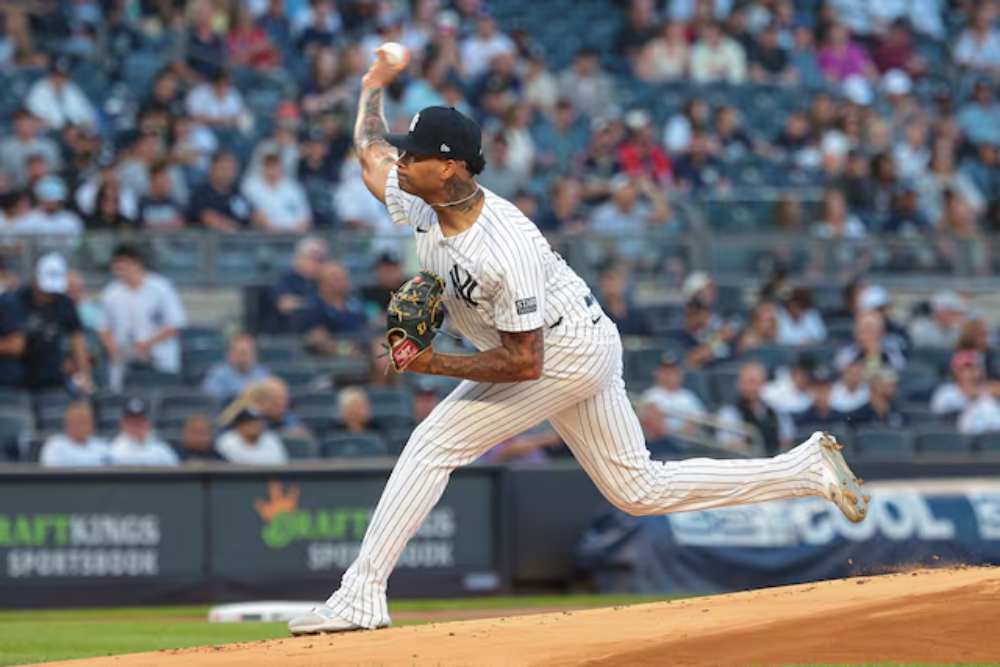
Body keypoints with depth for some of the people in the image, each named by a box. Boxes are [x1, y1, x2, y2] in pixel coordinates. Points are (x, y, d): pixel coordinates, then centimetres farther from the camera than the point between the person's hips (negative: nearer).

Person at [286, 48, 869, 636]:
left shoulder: (508, 251, -34)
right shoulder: (418, 200, -11)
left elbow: (523, 363, -30)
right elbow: (371, 151, 12)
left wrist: (435, 365, -30)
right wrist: (375, 86, 29)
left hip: (567, 354, -9)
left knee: (435, 445, -15)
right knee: (640, 490, 14)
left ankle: (361, 597, -13)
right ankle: (811, 469, 20)